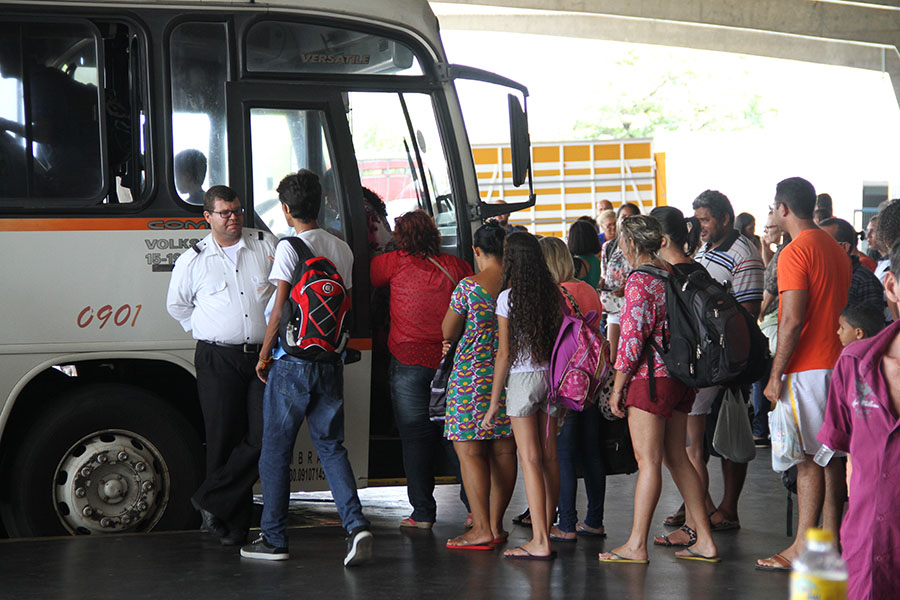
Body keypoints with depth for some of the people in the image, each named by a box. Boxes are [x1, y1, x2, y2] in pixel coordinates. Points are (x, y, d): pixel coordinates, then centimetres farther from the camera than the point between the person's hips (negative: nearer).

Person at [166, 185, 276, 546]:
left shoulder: (267, 245, 9)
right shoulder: (193, 260, 7)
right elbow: (176, 305, 21)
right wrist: (205, 330, 13)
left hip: (264, 355, 1)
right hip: (218, 360, -1)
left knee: (264, 435, -11)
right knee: (225, 438, -3)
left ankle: (211, 502, 1)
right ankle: (234, 523, 6)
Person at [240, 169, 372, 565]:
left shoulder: (289, 248, -10)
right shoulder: (342, 250, 7)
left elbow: (279, 311, -11)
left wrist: (264, 355, -1)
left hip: (293, 364, -5)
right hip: (331, 363, 5)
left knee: (275, 451, 6)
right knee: (331, 446, 11)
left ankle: (273, 539, 11)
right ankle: (356, 525, -6)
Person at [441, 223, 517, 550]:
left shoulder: (469, 286, -9)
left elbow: (448, 332, 0)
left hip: (472, 373, -5)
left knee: (469, 451, -2)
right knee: (504, 451, 10)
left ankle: (481, 529, -6)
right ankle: (496, 525, 16)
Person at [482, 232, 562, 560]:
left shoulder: (508, 297, -9)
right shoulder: (552, 295, 4)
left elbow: (504, 353, -8)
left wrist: (493, 403, -3)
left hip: (523, 379, -5)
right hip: (551, 377, 5)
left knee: (530, 461, -5)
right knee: (549, 458, 8)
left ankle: (539, 542, -6)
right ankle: (545, 534, 15)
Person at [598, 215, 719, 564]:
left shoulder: (638, 281, -13)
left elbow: (633, 337, -16)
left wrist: (618, 387, -10)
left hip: (650, 378, -8)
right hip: (681, 378, 8)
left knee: (648, 460, -5)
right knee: (676, 458, 13)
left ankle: (636, 545, -1)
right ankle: (704, 540, 14)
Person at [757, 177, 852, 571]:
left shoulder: (795, 253, -13)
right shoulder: (835, 249, 14)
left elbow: (793, 321, -18)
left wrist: (776, 375, -13)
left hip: (807, 366, -8)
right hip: (836, 361, 9)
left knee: (808, 457, -7)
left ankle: (803, 547, -6)